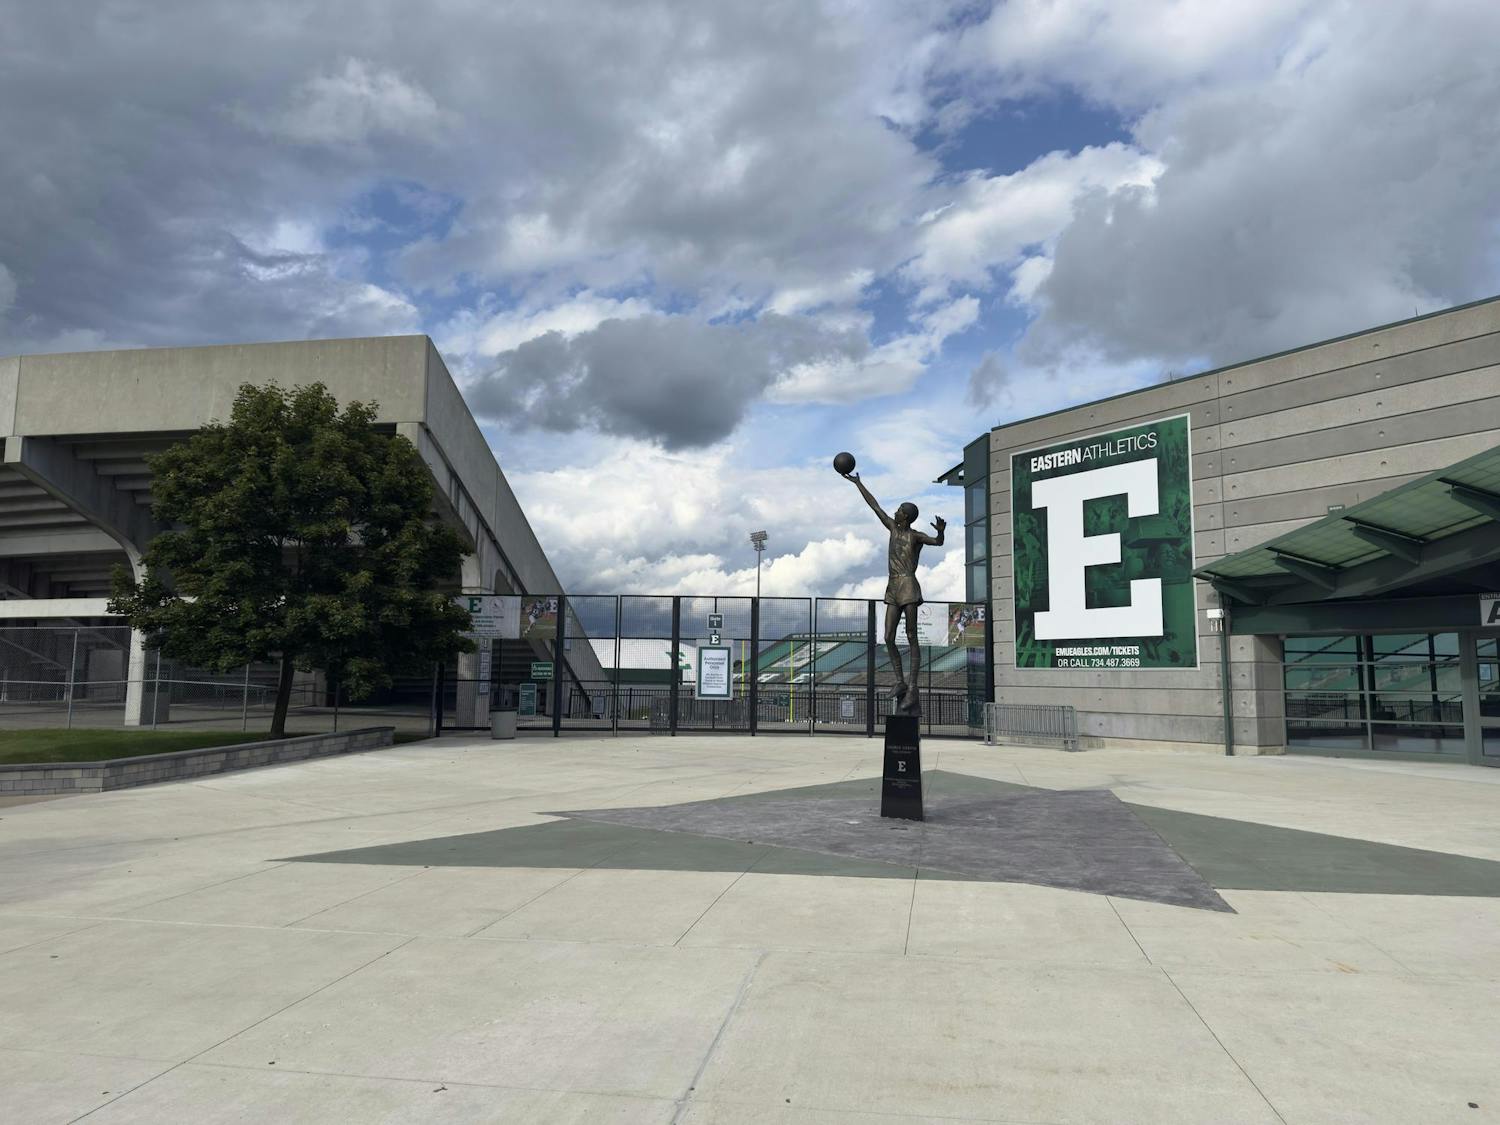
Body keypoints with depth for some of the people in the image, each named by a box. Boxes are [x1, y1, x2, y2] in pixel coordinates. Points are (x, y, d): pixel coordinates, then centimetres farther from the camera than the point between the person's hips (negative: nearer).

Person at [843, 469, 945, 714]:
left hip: (908, 587, -7)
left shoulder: (917, 536, -2)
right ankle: (900, 682, 8)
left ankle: (913, 688, -9)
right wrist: (858, 483, 26)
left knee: (911, 637, -7)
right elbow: (875, 506, 22)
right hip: (893, 588, 7)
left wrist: (940, 531, -44)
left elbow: (937, 542, -21)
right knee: (889, 638, 0)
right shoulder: (893, 527, 16)